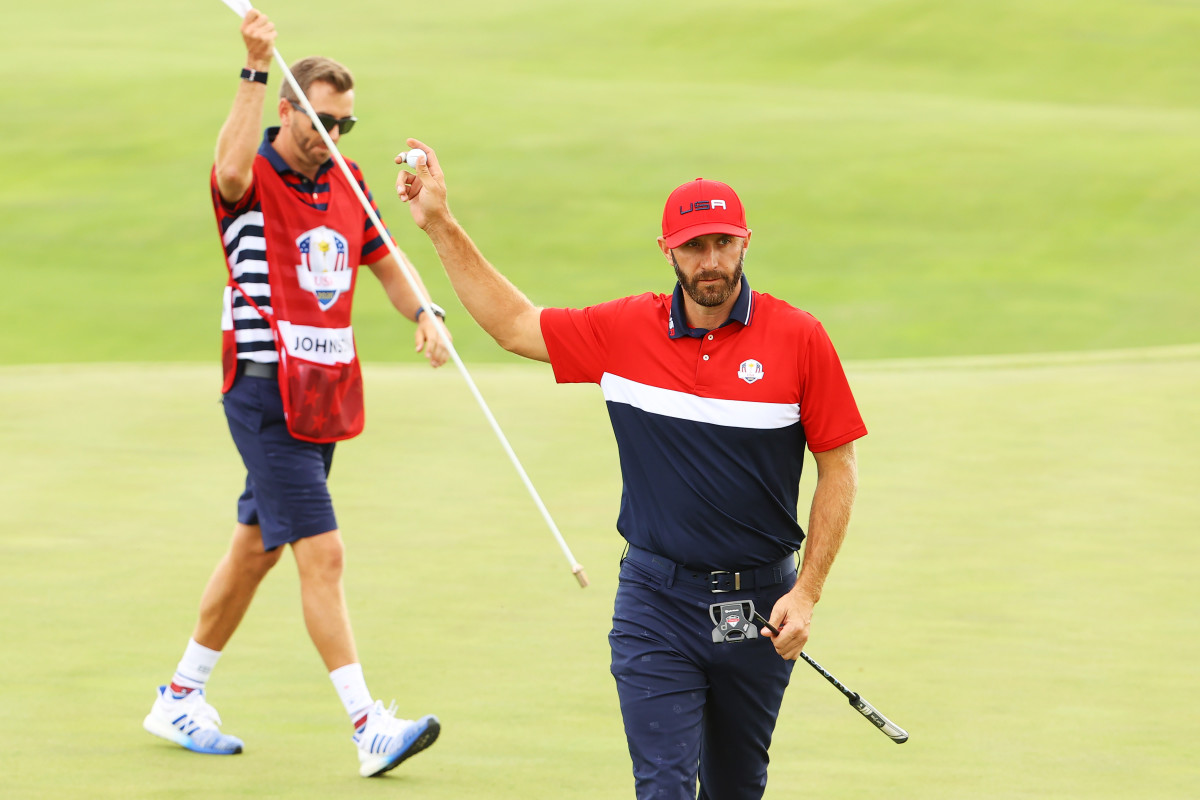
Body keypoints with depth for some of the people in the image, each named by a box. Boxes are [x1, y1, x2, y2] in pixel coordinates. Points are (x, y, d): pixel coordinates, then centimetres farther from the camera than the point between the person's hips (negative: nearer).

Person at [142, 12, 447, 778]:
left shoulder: (347, 183, 11)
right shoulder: (252, 182, -12)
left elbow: (385, 261, 20)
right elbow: (231, 168, -36)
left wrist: (424, 313, 0)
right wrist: (257, 69, -44)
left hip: (326, 391, 8)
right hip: (267, 394, -8)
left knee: (257, 548, 16)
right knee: (322, 553, -13)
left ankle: (182, 698, 29)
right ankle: (369, 728, -15)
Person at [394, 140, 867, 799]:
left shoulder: (799, 338, -5)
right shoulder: (625, 331, 0)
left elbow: (838, 470, -1)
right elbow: (513, 322, 12)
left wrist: (806, 593, -7)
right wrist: (439, 224, 8)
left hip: (759, 611, 0)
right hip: (656, 602, 0)